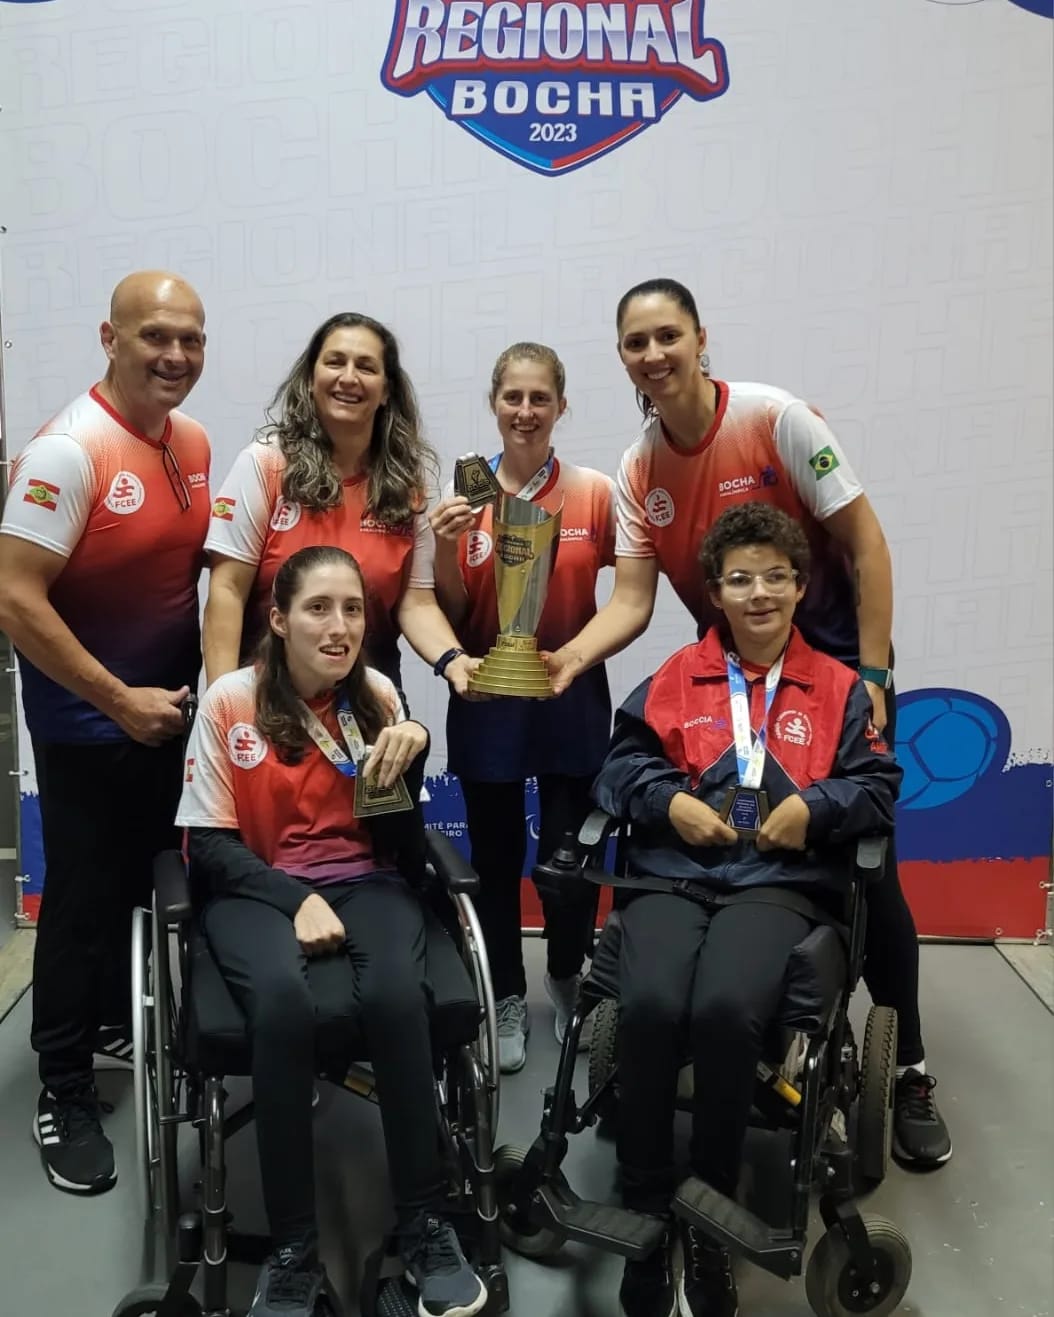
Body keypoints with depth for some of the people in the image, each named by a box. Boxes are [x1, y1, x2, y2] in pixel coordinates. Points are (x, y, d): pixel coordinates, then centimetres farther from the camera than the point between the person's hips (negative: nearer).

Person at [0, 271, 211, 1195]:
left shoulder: (194, 441, 2)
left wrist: (203, 676, 5)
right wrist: (120, 701, -21)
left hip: (166, 707, 7)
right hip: (87, 721, -7)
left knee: (141, 883, 19)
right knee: (83, 898, 5)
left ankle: (116, 1026, 41)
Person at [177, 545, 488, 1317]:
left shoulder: (377, 695, 1)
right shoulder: (230, 700, -5)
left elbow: (396, 836, -1)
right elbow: (208, 843, -4)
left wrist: (410, 755, -19)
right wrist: (298, 901, -18)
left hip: (363, 882, 2)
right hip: (256, 889, -1)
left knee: (398, 995, -31)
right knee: (284, 1001, -35)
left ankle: (425, 1227, -13)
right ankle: (294, 1251, -18)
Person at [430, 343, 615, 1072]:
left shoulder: (595, 492, -4)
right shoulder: (465, 497, -3)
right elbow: (451, 616, -1)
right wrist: (445, 548, -17)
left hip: (573, 696, 0)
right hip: (486, 699, 1)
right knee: (496, 856, 10)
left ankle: (568, 981, 35)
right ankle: (508, 1000, 29)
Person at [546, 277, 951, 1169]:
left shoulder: (776, 418, -16)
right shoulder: (637, 474, -2)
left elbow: (866, 544, -14)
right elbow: (631, 602, -9)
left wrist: (871, 678, -16)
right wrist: (568, 659, -28)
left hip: (833, 657, -4)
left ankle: (910, 1071, 11)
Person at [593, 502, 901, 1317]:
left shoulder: (839, 688, 15)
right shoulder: (676, 677, 17)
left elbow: (880, 785, 12)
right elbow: (623, 763, 14)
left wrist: (814, 807, -6)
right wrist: (668, 800, -5)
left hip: (782, 881, -1)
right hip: (674, 872, 1)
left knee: (725, 1008, -32)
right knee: (649, 1005, -30)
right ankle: (646, 1215, -13)